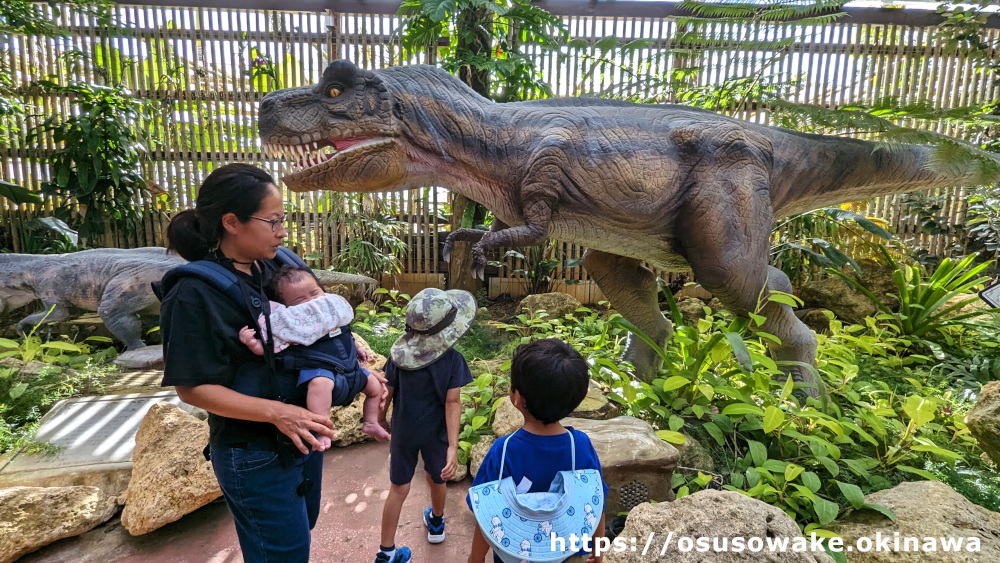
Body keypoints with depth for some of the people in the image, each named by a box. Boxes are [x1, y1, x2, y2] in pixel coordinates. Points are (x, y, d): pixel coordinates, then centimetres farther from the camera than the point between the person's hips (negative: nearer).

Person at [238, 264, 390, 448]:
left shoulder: (334, 312, 9)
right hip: (319, 370, -8)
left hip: (350, 368, 8)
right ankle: (322, 433, -41)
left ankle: (370, 423, 30)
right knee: (320, 383, -41)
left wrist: (356, 348, 31)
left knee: (375, 385, 15)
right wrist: (253, 344, -30)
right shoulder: (291, 325, -10)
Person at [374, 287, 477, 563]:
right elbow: (452, 403, -22)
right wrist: (453, 446, -20)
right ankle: (436, 523, 51)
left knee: (398, 489, 12)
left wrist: (380, 420, 11)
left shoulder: (398, 355, -17)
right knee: (436, 480, 25)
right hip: (436, 433, 0)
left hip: (403, 432, 1)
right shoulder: (453, 360, -21)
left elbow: (386, 393, -7)